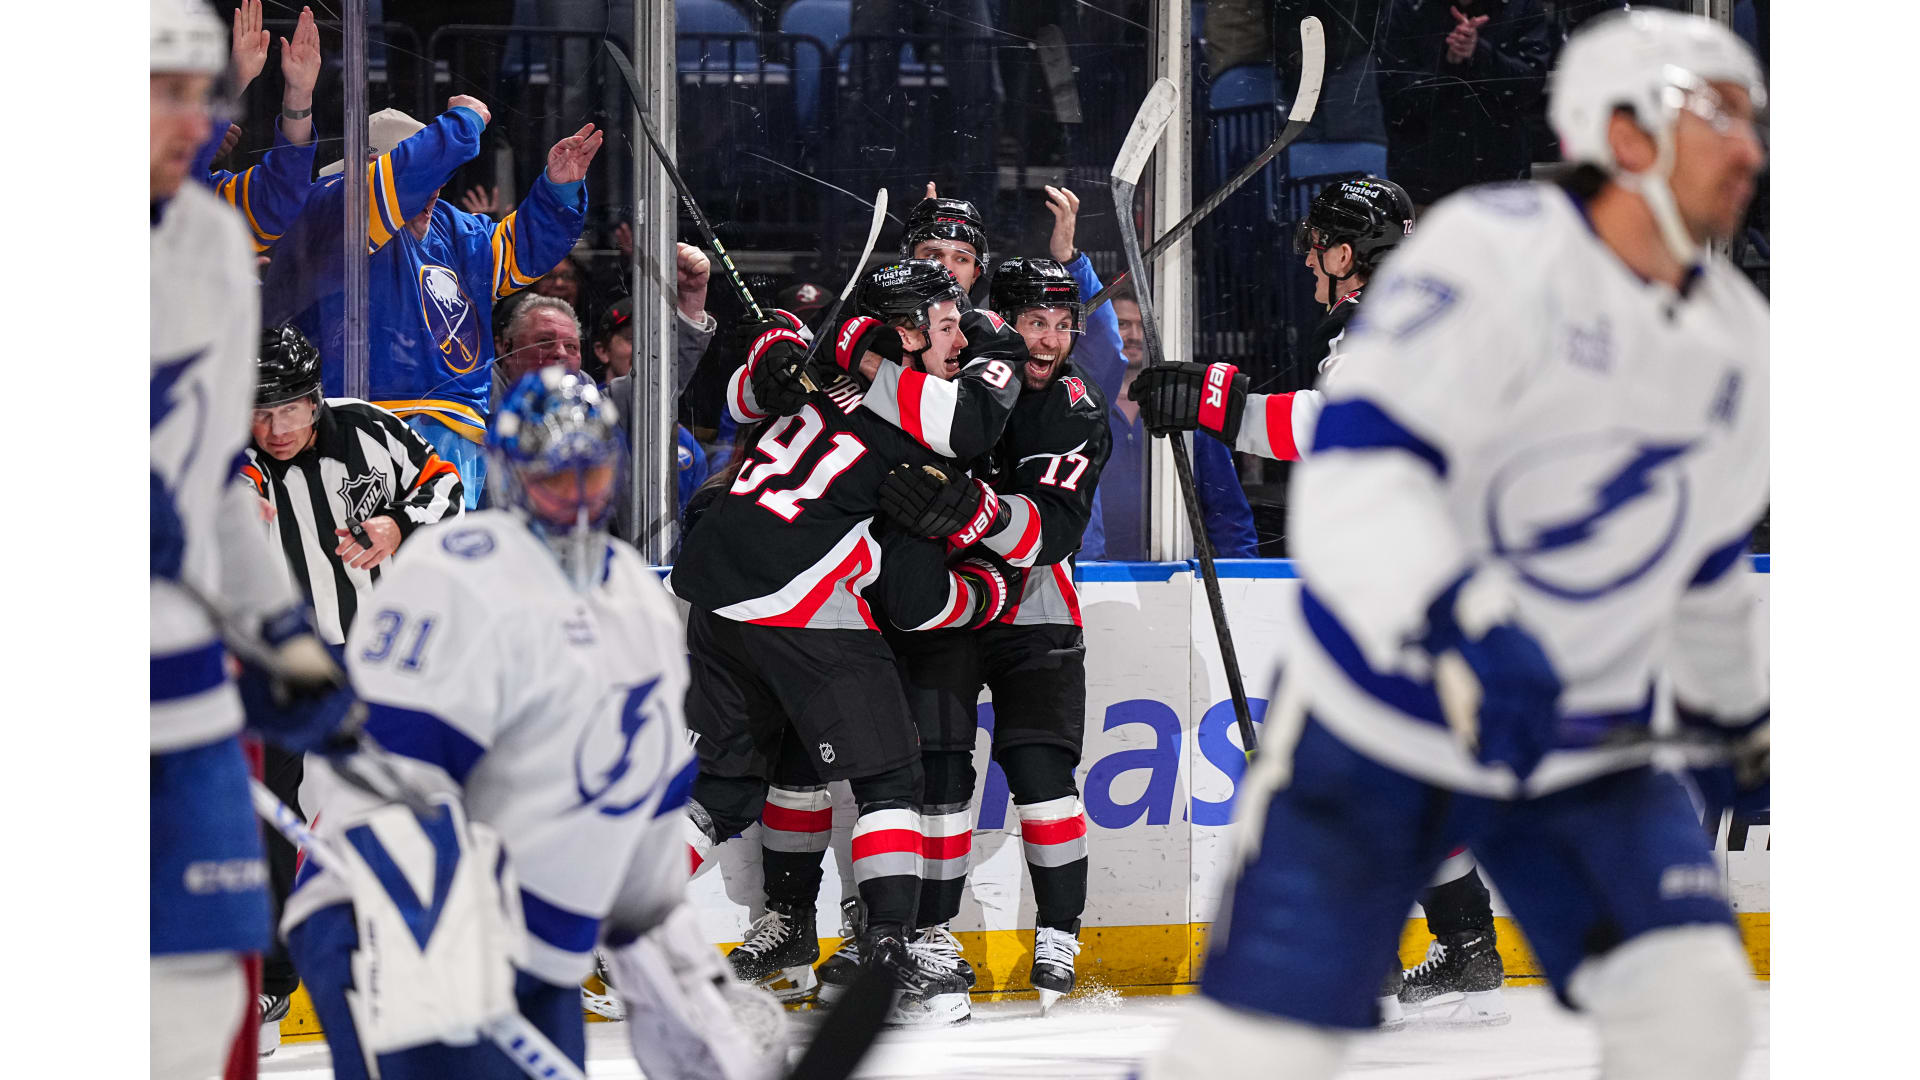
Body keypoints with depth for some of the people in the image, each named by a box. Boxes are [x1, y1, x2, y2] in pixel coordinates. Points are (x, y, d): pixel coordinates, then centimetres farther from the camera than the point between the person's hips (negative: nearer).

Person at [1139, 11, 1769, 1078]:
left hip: (1585, 754, 5)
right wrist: (1462, 626, -43)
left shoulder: (1739, 346, 4)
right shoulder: (1495, 253, -18)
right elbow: (1355, 472, -29)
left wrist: (1740, 718, 32)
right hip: (1378, 725, -5)